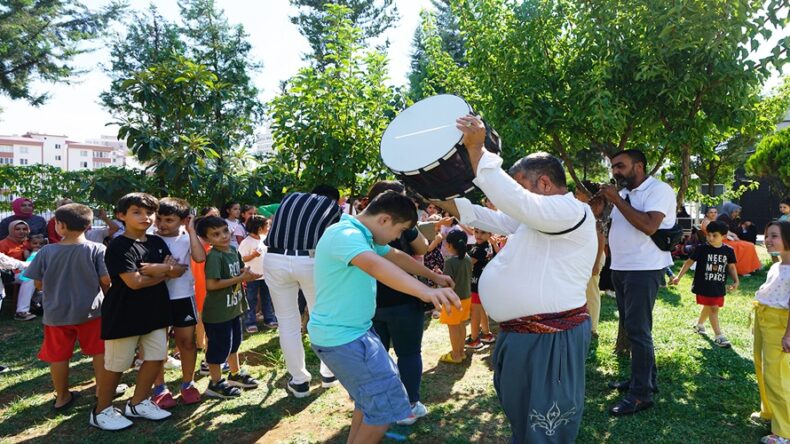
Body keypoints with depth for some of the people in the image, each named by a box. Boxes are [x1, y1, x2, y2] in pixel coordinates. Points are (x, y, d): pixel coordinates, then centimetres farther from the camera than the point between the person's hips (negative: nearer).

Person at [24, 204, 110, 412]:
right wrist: (105, 294, 8)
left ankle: (62, 397, 28)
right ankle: (102, 391, 22)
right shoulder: (97, 249, -13)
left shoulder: (47, 251, -7)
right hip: (90, 310, -1)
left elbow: (38, 284, -1)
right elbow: (106, 280, -14)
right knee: (99, 352, 13)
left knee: (58, 356, 15)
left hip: (56, 313, 2)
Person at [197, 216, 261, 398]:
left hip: (234, 307, 9)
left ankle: (235, 375, 40)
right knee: (219, 346, 4)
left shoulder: (233, 250, 3)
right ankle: (216, 383, 21)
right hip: (217, 312, -9)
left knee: (234, 342, 22)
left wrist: (247, 274, -8)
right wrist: (240, 278, -24)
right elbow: (211, 284, -29)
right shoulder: (214, 256, -22)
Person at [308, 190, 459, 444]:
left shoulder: (365, 235, 9)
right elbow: (374, 265, -44)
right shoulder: (345, 235, -24)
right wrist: (426, 292, -57)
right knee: (385, 405, -8)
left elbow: (397, 257, 23)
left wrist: (433, 276, 30)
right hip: (340, 337, -11)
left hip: (355, 331, 11)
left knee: (372, 396, 22)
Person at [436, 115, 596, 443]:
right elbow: (492, 218, 15)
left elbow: (513, 200, -32)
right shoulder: (536, 216, 15)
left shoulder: (573, 212, -17)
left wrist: (476, 151, -31)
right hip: (522, 334, 10)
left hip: (549, 339, -10)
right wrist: (445, 201, 6)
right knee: (520, 415, 25)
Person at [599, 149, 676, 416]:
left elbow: (649, 226, -25)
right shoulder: (623, 193, 15)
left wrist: (616, 200, -19)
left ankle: (641, 394, 0)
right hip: (620, 268, 9)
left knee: (638, 330, -7)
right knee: (631, 327, 15)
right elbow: (606, 223, 19)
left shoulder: (658, 189, -10)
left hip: (644, 269, -9)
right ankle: (642, 378, 29)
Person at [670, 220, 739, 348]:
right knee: (713, 308, -5)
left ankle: (699, 325, 43)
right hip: (704, 285, -4)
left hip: (719, 286, 4)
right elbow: (689, 262, -5)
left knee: (708, 307, 19)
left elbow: (731, 267, 10)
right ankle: (719, 336, -1)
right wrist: (679, 276, -7)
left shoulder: (728, 251, -1)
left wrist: (735, 281, -2)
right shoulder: (701, 249, -11)